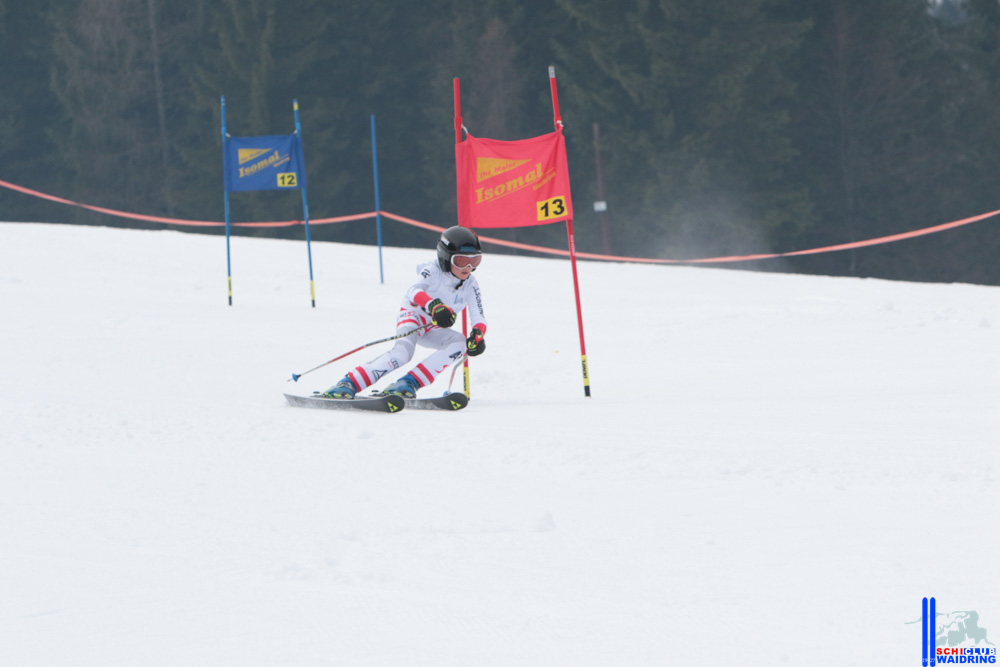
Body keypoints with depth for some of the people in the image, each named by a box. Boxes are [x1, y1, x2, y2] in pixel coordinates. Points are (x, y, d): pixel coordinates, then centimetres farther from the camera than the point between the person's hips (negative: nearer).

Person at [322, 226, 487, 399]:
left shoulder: (470, 285, -8)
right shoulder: (433, 270, -21)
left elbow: (479, 318, -11)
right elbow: (414, 291, -40)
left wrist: (478, 335, -36)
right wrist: (434, 305, -60)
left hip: (433, 330, 5)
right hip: (413, 316, -5)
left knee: (460, 344, -25)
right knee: (403, 352, -35)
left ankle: (410, 382, -31)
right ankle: (348, 383, -40)